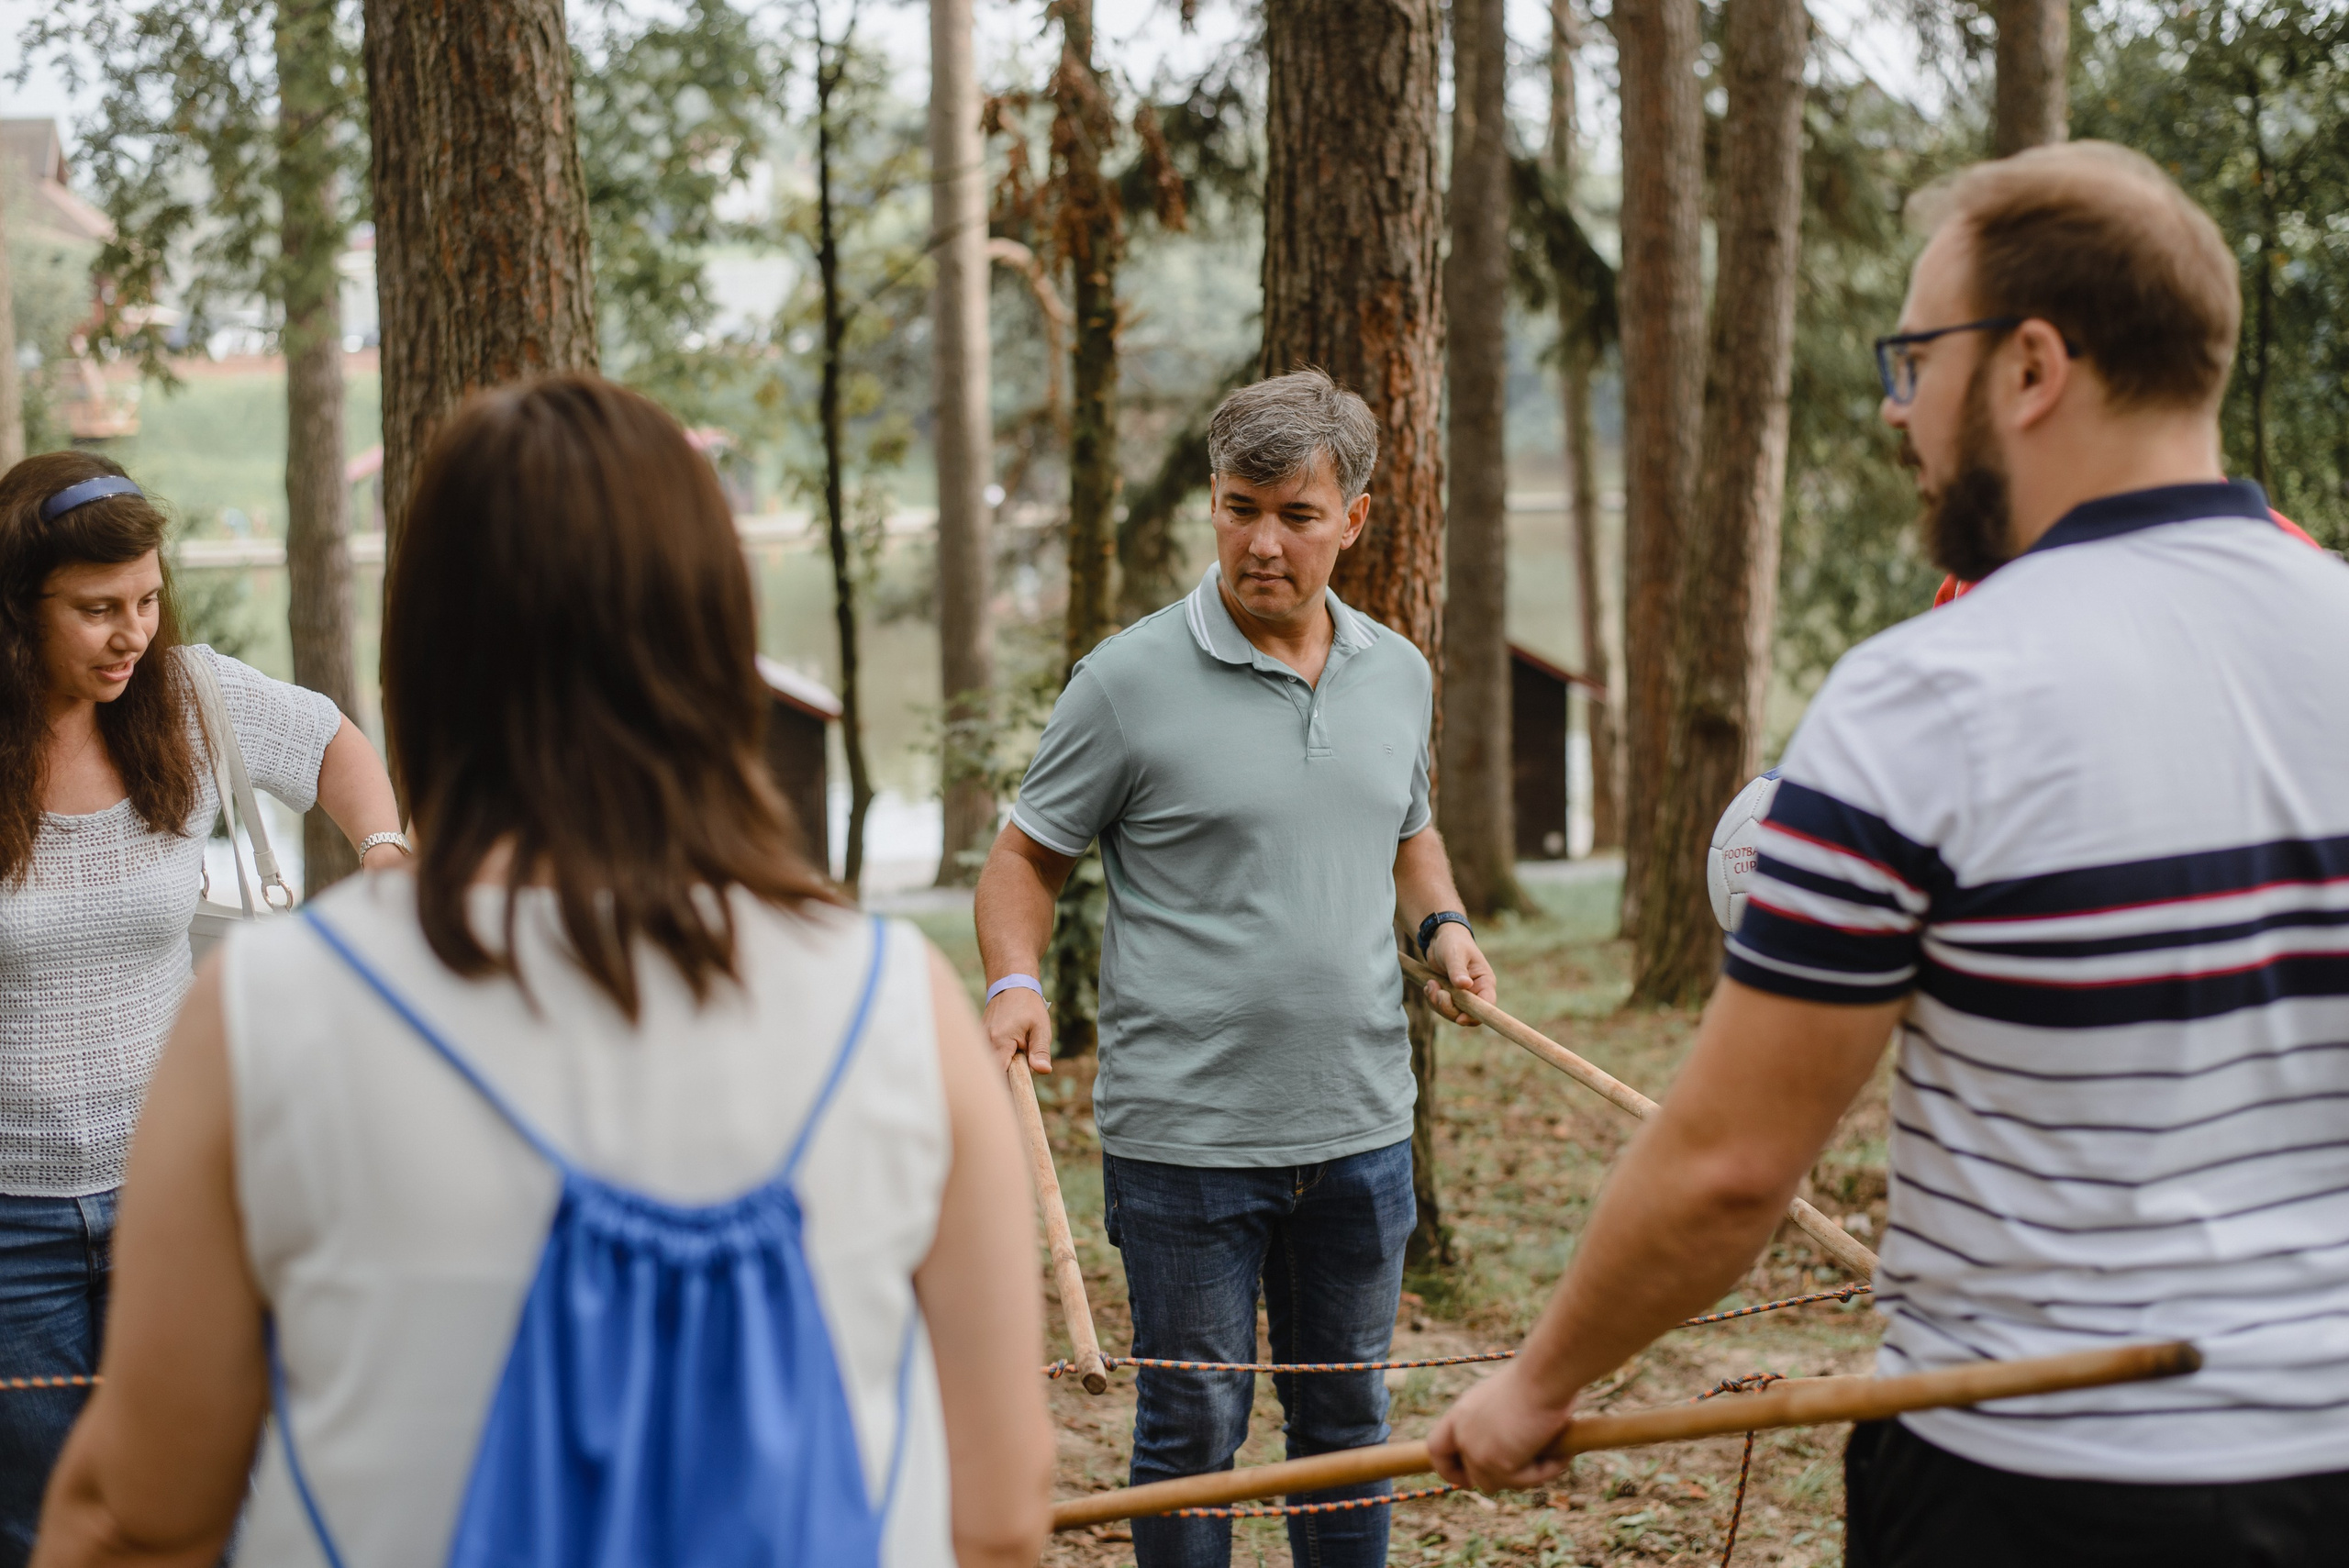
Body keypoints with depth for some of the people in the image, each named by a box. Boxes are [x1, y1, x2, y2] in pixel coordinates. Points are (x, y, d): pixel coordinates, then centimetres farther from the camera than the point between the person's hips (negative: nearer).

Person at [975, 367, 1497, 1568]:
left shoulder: (1397, 674, 8)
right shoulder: (1129, 681, -9)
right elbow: (1027, 854, -2)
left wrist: (1443, 923, 5)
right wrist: (1015, 982, -19)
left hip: (1362, 1130, 5)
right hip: (1184, 1139, -4)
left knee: (1347, 1415, 16)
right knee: (1194, 1429, 5)